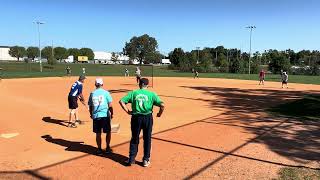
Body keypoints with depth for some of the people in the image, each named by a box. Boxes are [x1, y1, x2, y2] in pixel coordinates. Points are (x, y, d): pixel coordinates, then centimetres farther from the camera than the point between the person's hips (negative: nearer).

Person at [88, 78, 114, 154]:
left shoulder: (92, 93, 5)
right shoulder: (106, 92, -3)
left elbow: (90, 106, 10)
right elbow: (110, 105, -5)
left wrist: (91, 114, 25)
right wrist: (112, 114, 8)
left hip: (95, 116, 3)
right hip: (105, 115, -2)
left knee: (98, 133, 11)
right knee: (108, 132, 12)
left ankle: (99, 149, 17)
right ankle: (107, 148, 16)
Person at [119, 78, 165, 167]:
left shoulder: (133, 93, 4)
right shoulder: (152, 94, -1)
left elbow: (121, 101, -3)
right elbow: (162, 105, -11)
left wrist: (127, 111, 2)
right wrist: (159, 114, 4)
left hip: (136, 118, 1)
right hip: (148, 118, -1)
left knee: (134, 138, 16)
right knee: (147, 139, 13)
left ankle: (131, 159, 21)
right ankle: (146, 160, 22)